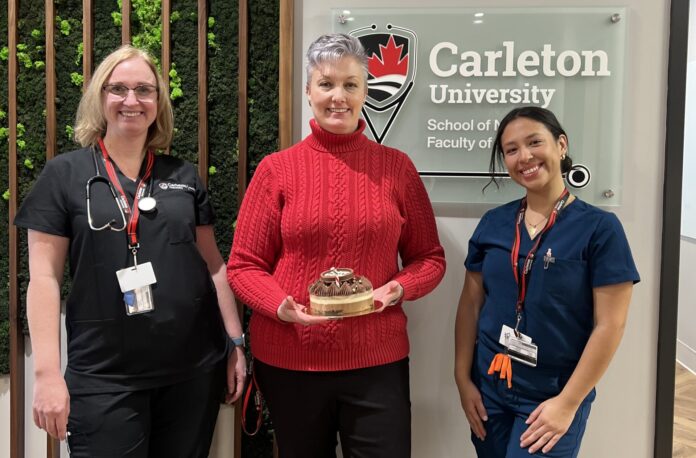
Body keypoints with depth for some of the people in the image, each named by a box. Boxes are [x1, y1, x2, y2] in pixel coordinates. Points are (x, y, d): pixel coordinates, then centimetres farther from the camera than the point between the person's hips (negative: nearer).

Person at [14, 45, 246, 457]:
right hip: (104, 377, -2)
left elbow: (213, 264, 10)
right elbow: (45, 277, -3)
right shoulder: (65, 174, 0)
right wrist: (48, 372, -9)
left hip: (194, 369, 3)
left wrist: (236, 342, 6)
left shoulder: (185, 176, 8)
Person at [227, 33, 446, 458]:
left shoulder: (397, 167, 1)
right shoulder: (277, 168, -2)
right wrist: (281, 306, -18)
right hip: (289, 361, 0)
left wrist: (399, 289, -13)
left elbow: (429, 258, 7)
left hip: (377, 360, 0)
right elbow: (243, 265, 0)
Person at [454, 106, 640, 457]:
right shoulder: (493, 223, 1)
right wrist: (463, 379, 1)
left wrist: (568, 403, -13)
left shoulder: (599, 227, -10)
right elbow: (471, 304, 5)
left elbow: (610, 325, -11)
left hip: (553, 397, -3)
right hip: (489, 390, 4)